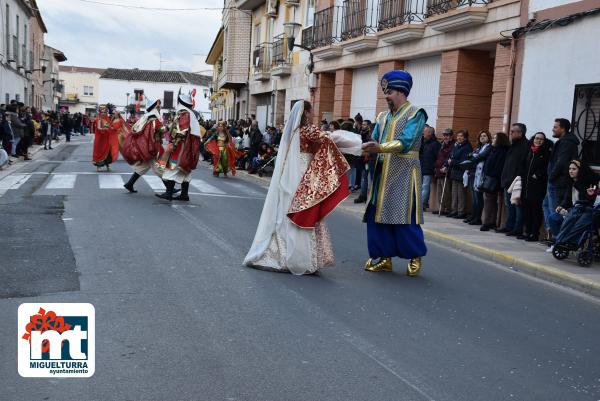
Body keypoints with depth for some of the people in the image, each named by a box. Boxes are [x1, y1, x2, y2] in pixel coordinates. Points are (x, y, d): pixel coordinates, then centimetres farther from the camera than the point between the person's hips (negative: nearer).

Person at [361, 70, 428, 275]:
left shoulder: (415, 113, -5)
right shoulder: (383, 117, 15)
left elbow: (405, 142, -19)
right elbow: (374, 141, 10)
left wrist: (380, 148, -32)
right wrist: (366, 150, -12)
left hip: (403, 174, -6)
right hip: (382, 173, 7)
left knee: (404, 218, -3)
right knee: (378, 215, 4)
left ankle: (415, 257, 14)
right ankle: (385, 258, 15)